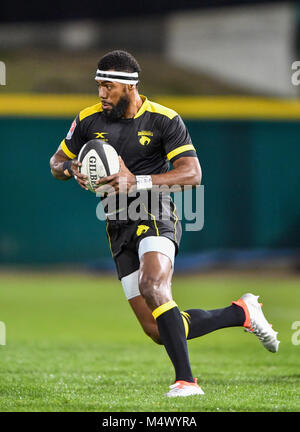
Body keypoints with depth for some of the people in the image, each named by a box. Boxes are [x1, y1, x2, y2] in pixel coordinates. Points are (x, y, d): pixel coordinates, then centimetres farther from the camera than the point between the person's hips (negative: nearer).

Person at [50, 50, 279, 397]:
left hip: (154, 216, -5)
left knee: (152, 287, -35)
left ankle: (186, 380, -30)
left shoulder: (164, 120, -6)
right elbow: (56, 162, 18)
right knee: (157, 331, -1)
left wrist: (136, 181, -25)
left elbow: (192, 174, -13)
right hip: (119, 228, 5)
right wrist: (70, 168, -8)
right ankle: (242, 313, 18)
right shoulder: (89, 120, 6)